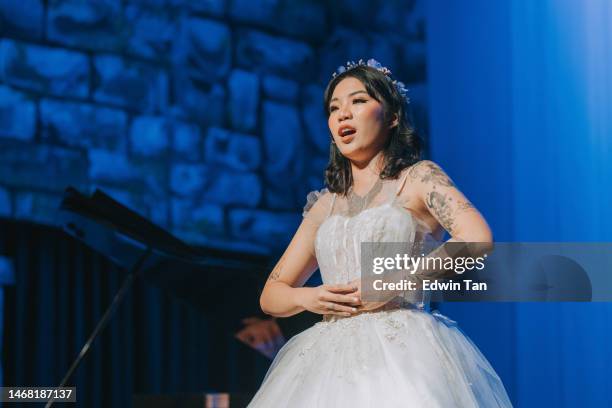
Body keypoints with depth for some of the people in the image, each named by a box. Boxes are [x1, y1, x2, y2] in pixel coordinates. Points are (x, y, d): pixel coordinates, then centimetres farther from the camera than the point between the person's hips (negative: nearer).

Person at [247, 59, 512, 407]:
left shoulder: (419, 178, 6)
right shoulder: (325, 205, 20)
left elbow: (477, 239, -13)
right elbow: (271, 294, 22)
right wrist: (307, 298, -1)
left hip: (401, 350, -4)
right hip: (331, 358, 4)